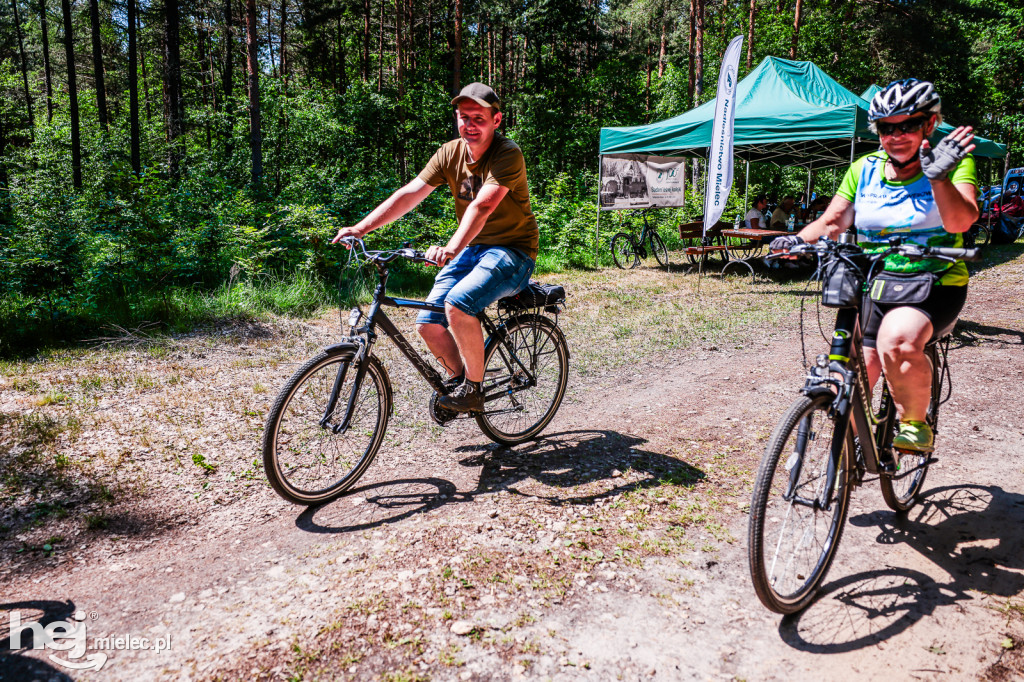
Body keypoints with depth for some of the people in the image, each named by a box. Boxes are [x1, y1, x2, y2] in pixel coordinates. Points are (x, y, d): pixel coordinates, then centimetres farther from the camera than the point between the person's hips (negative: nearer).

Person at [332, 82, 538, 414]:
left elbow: (482, 206, -34)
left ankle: (473, 390, -11)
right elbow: (409, 194, -6)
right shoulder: (450, 153, 1)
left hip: (512, 252, -6)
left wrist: (451, 248, -49)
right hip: (472, 249, 7)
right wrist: (360, 228, -15)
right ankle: (459, 378, 20)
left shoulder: (508, 155, -18)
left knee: (458, 303, -31)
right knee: (428, 323, -6)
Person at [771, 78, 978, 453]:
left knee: (897, 339, -36)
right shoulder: (864, 169, 5)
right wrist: (796, 241, -18)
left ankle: (916, 425, -10)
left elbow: (961, 221, -22)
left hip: (935, 286, -4)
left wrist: (939, 178, -40)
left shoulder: (954, 163, -5)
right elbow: (832, 222, 3)